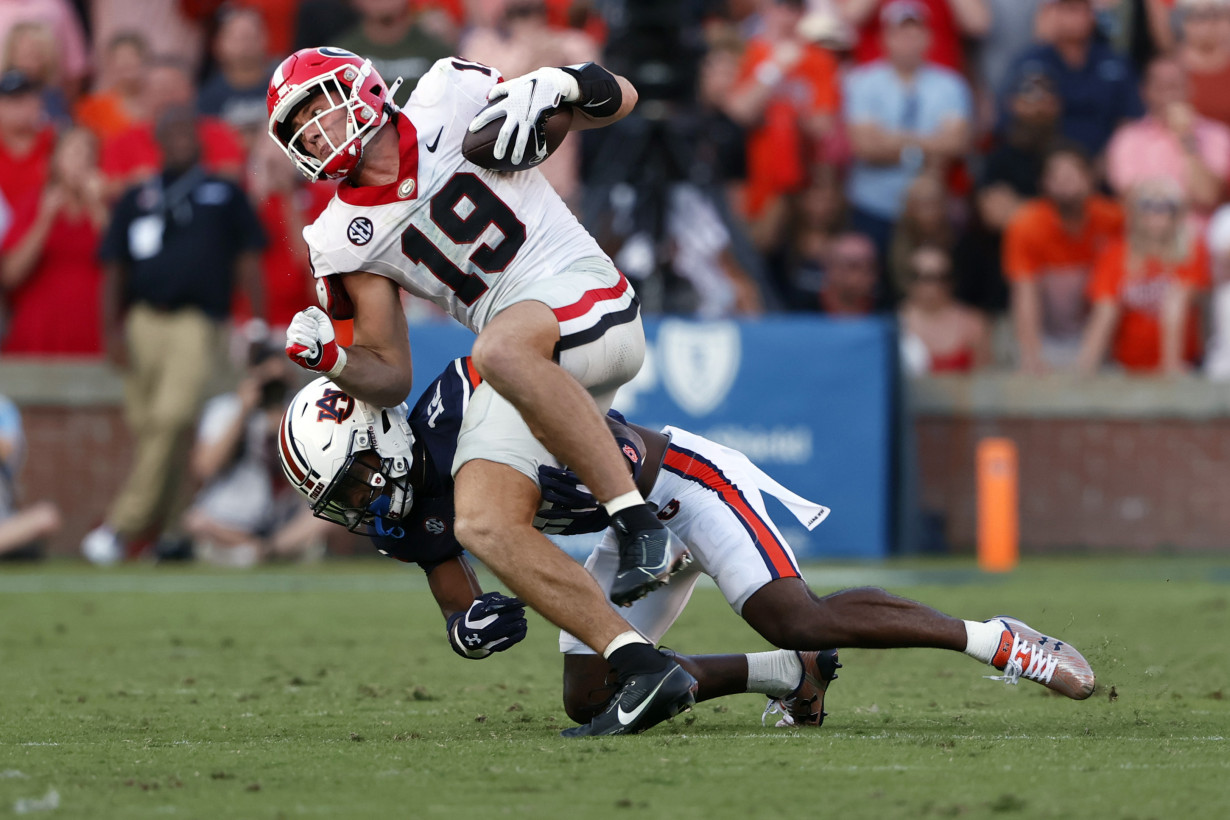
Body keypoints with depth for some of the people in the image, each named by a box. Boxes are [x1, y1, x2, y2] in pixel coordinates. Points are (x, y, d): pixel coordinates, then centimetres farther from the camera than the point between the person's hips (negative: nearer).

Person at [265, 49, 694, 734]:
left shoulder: (450, 100, 3)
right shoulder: (349, 238, 12)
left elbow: (620, 98, 10)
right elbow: (391, 378, 13)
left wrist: (551, 85, -10)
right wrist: (332, 362, -8)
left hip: (583, 297, -5)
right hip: (531, 380, 5)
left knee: (502, 350, -38)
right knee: (486, 527, -16)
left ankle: (639, 520, -33)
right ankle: (645, 671, -19)